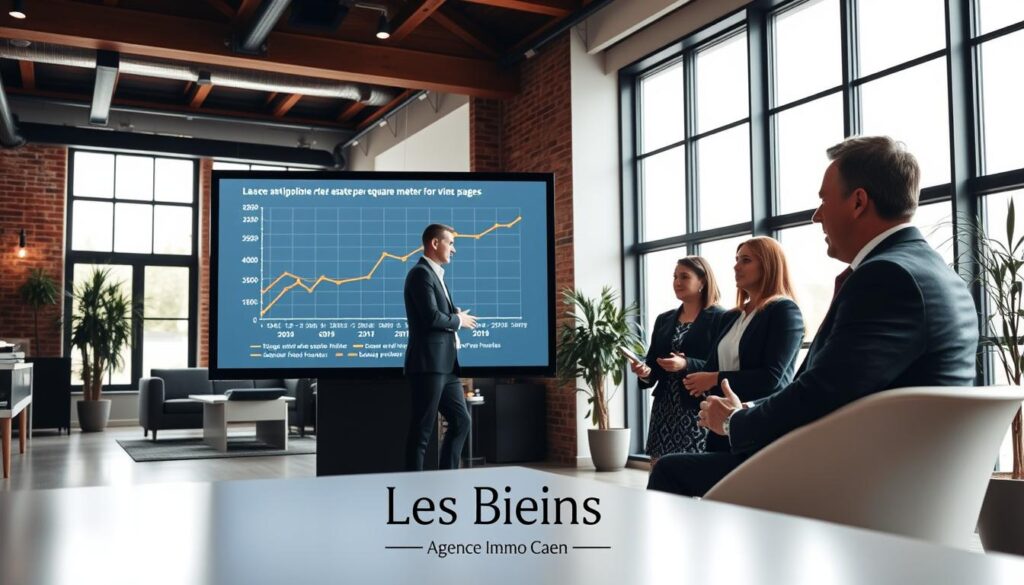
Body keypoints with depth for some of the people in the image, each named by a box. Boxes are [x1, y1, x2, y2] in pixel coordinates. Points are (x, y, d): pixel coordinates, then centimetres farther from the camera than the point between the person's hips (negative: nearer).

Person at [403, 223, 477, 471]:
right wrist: (458, 320, -5)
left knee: (461, 422, 12)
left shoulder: (436, 274, 20)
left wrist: (456, 315, 3)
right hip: (428, 364, -10)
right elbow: (431, 317, -21)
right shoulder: (421, 273, -11)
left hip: (445, 365, 10)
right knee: (422, 430, -4)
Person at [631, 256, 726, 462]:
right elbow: (653, 361, 15)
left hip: (699, 410, -6)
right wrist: (645, 371, -7)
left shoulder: (720, 318, -3)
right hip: (665, 409, 6)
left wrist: (686, 365, -22)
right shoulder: (664, 319, 16)